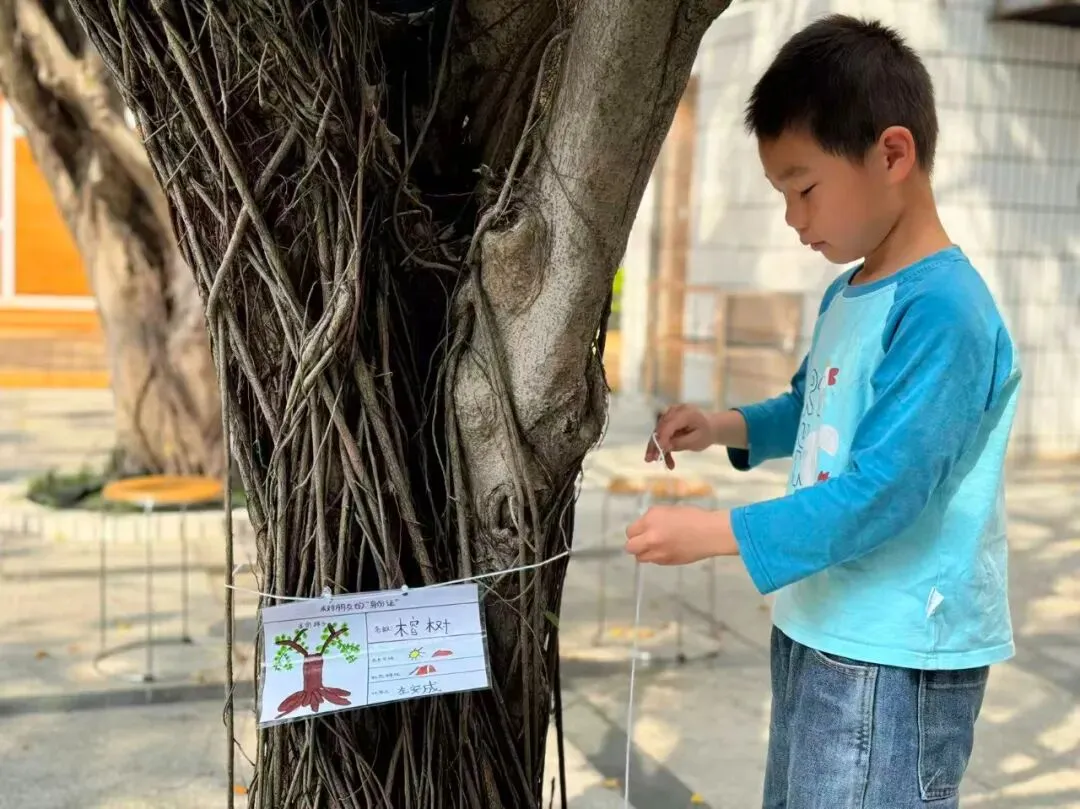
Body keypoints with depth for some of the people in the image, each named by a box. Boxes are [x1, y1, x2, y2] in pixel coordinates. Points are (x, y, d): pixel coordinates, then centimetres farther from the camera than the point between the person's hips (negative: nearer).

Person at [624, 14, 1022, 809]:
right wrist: (724, 427, 5)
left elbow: (880, 496, -27)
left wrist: (713, 533, -25)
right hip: (819, 633, 9)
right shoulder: (845, 297, 6)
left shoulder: (941, 312, -22)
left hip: (898, 658, -9)